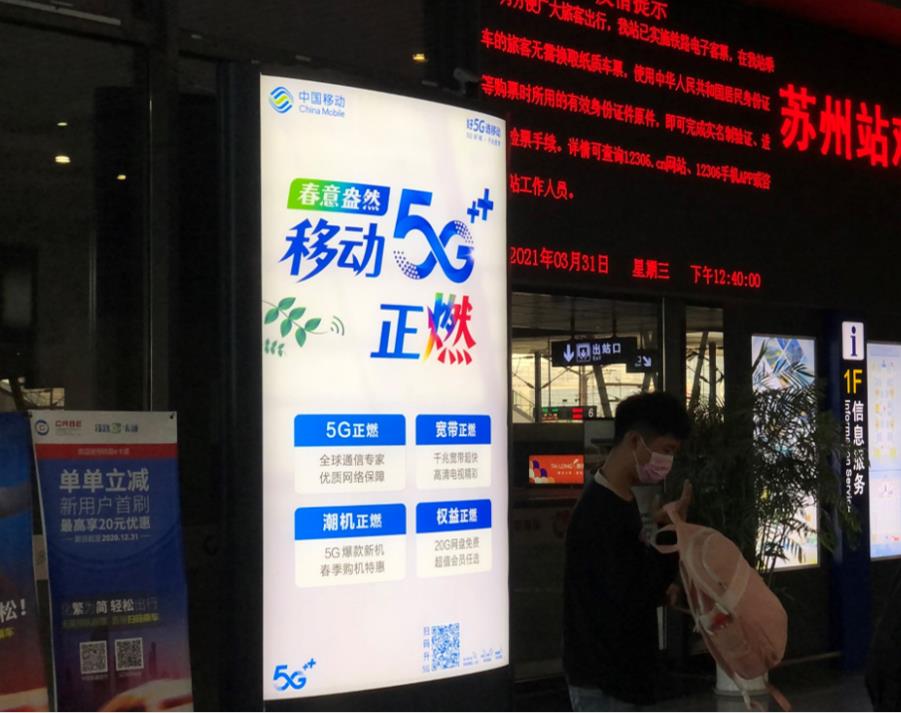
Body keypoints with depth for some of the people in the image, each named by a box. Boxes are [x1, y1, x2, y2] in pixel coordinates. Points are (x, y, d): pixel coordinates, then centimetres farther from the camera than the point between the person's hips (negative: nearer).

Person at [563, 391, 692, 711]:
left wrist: (661, 588, 0)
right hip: (602, 675, -10)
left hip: (619, 668, 10)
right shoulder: (599, 512, -23)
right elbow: (632, 595, -24)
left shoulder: (619, 502, 9)